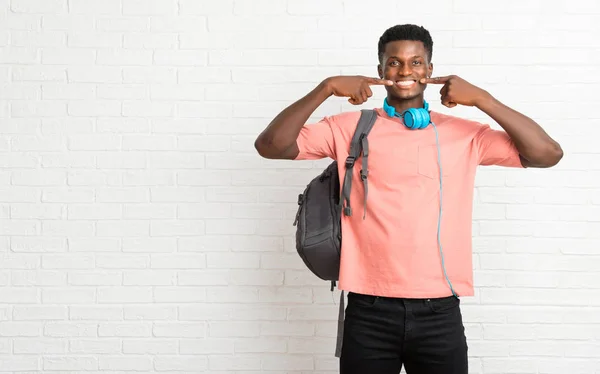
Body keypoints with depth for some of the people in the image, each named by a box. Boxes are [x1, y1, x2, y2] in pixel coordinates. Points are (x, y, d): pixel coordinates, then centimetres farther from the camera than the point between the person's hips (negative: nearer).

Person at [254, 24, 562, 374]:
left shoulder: (465, 134, 6)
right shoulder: (349, 128, 3)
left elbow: (549, 153, -1)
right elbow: (270, 145, -5)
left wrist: (482, 98, -8)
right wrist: (327, 87, -12)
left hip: (440, 314, 1)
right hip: (370, 313, -1)